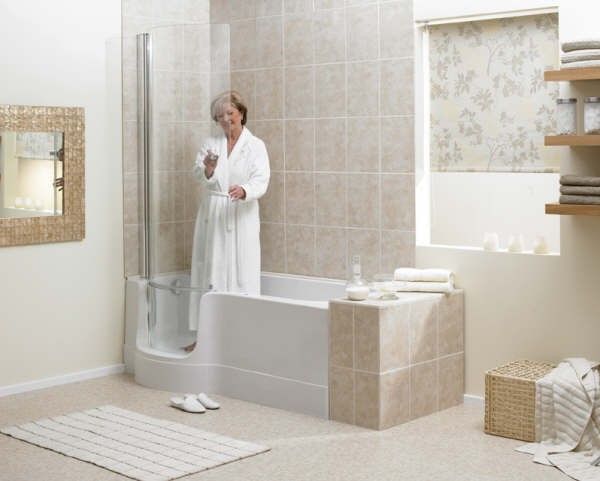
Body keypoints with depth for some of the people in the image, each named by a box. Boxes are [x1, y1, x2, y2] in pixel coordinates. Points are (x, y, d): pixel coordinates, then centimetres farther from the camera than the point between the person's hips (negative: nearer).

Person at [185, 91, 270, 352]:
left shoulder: (256, 146, 1)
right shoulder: (210, 143, 10)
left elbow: (261, 182, -12)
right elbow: (198, 174, -5)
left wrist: (244, 191, -34)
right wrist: (207, 169, -29)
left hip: (240, 220, -3)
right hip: (211, 218, 3)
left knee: (242, 276, -3)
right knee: (209, 274, 5)